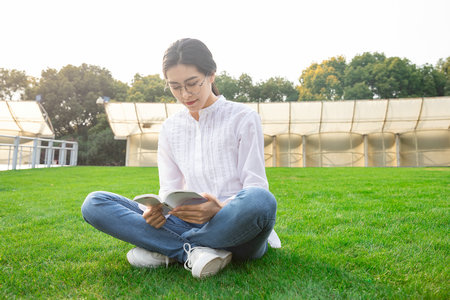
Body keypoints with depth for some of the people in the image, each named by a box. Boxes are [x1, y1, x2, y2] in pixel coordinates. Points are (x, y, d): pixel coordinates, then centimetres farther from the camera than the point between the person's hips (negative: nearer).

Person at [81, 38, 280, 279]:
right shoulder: (170, 129, 13)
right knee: (94, 203, -10)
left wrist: (221, 208, -25)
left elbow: (257, 187, -4)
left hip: (234, 226, -2)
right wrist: (157, 209, -14)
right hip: (189, 223, 3)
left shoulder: (243, 118, 1)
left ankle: (166, 250, -17)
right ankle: (194, 251, -22)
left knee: (259, 200, -39)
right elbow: (169, 190, 10)